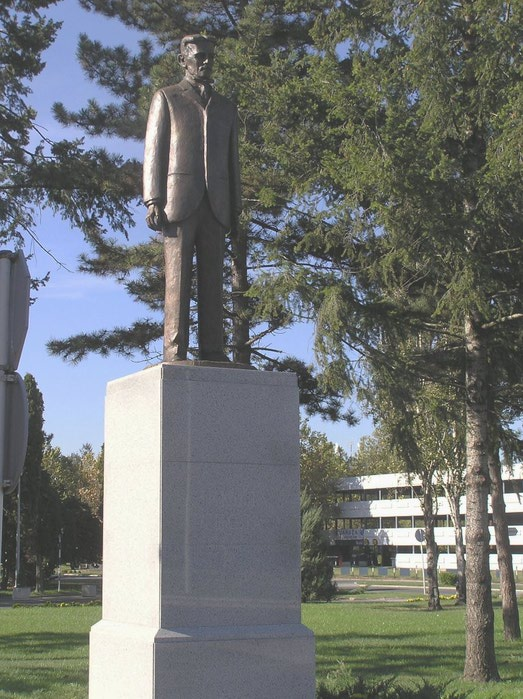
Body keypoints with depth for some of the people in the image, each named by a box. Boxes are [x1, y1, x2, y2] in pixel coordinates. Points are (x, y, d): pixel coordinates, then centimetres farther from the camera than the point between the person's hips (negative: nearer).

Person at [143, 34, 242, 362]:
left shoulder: (226, 107, 24)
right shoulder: (166, 98, 14)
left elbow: (232, 161, 21)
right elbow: (154, 152, 5)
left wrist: (235, 209, 11)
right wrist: (153, 201, -7)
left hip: (215, 204, 3)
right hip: (179, 198, -3)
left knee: (212, 279, -3)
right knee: (178, 277, -9)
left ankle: (213, 352, -6)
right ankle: (175, 353, -12)